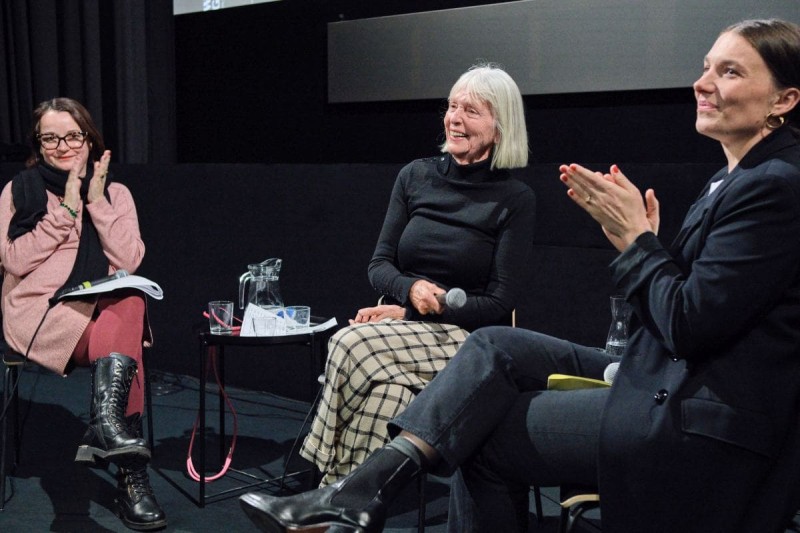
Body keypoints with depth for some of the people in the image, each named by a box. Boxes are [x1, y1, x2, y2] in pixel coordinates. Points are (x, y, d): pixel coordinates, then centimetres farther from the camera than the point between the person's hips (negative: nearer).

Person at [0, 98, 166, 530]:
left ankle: (106, 426, -37)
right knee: (122, 334, -31)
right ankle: (131, 476, -33)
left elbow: (129, 260, -2)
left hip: (108, 310, 3)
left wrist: (96, 202, -6)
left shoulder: (114, 193, 12)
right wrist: (66, 211, -9)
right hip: (39, 314, -2)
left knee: (131, 302, -34)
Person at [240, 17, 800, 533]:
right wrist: (634, 233, -1)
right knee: (495, 346, -1)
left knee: (488, 435, -7)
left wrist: (637, 238, -11)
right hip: (666, 380, 9)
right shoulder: (737, 178, 13)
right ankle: (367, 488, -4)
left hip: (701, 424, -9)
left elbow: (690, 324, -22)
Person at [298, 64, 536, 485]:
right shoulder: (416, 176, 10)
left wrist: (408, 313, -13)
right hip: (402, 323, 4)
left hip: (465, 339, -3)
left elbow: (501, 302, -6)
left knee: (354, 344, -32)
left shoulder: (515, 199, -1)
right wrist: (412, 288, -15)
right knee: (389, 384, -35)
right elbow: (379, 265, 10)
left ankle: (333, 494, -26)